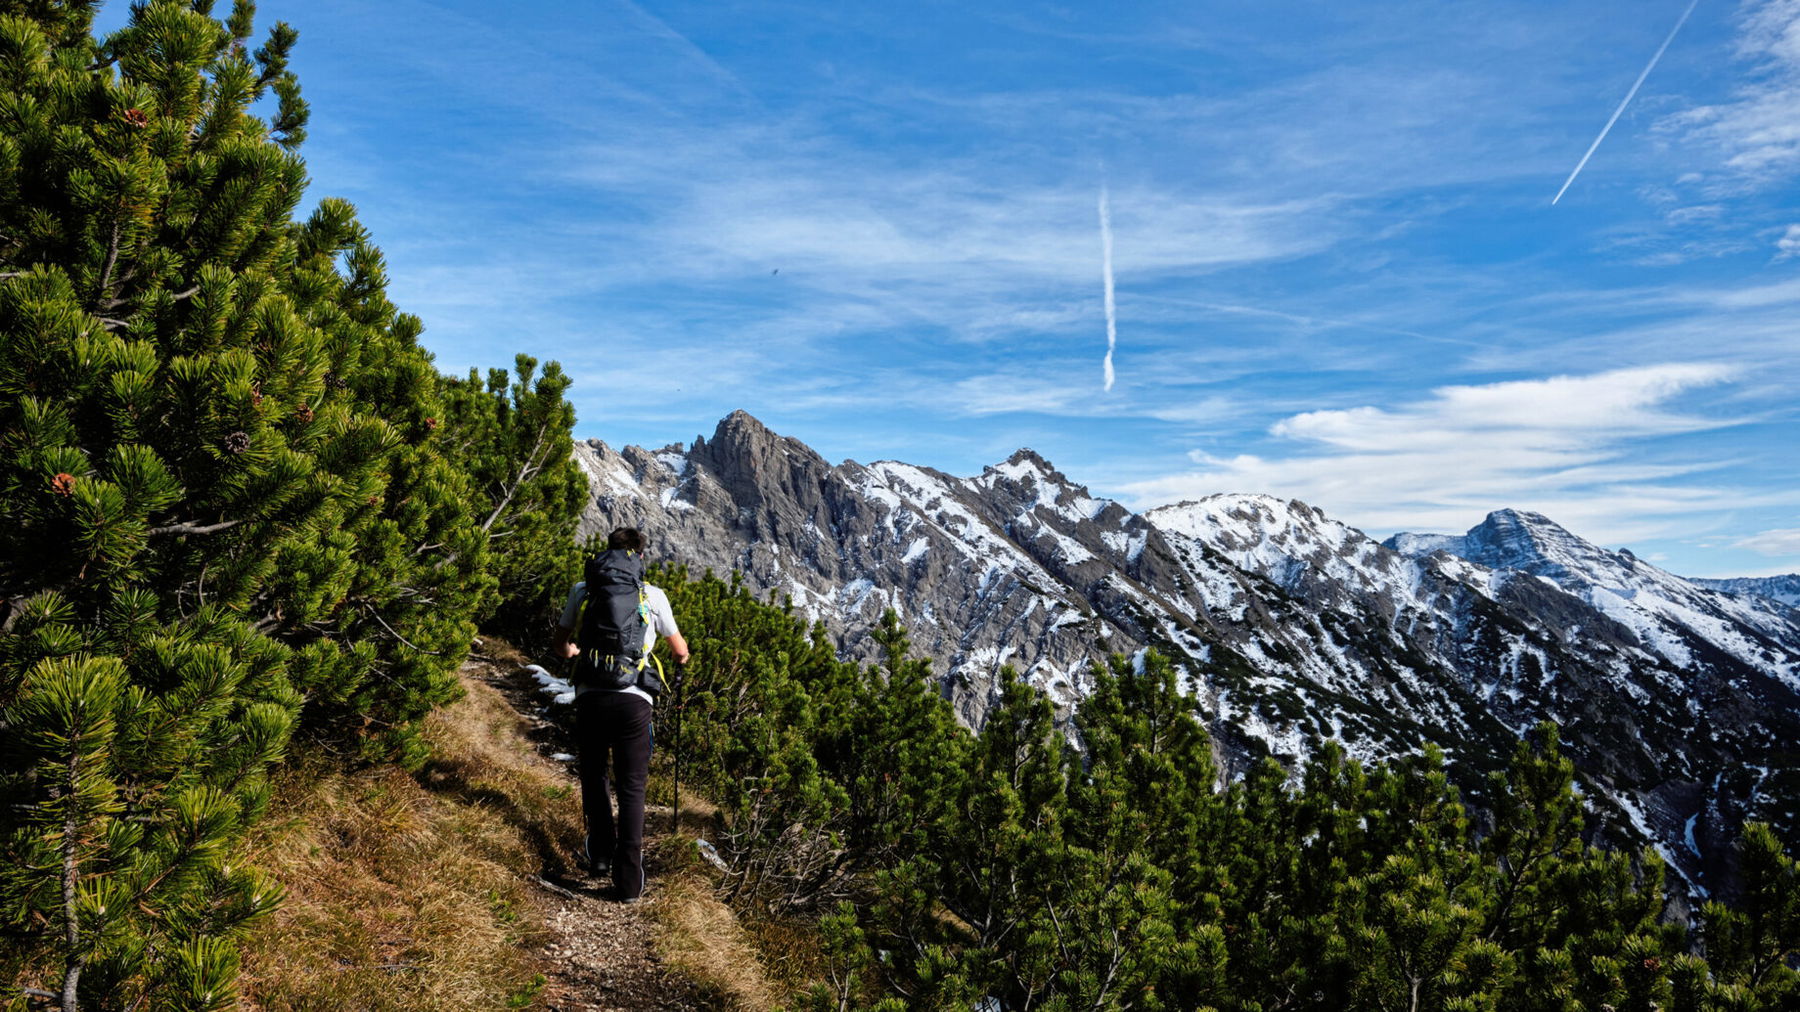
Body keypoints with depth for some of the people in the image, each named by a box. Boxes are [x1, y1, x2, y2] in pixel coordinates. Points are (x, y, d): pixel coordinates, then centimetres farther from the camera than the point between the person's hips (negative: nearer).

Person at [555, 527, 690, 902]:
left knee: (593, 775, 24)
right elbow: (679, 650, 15)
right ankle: (629, 880, 6)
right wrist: (682, 656, 40)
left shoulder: (582, 590, 9)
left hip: (590, 696, 1)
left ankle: (601, 853, 24)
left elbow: (561, 638, 25)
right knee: (631, 788, 7)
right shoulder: (653, 596, 5)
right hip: (633, 699, -1)